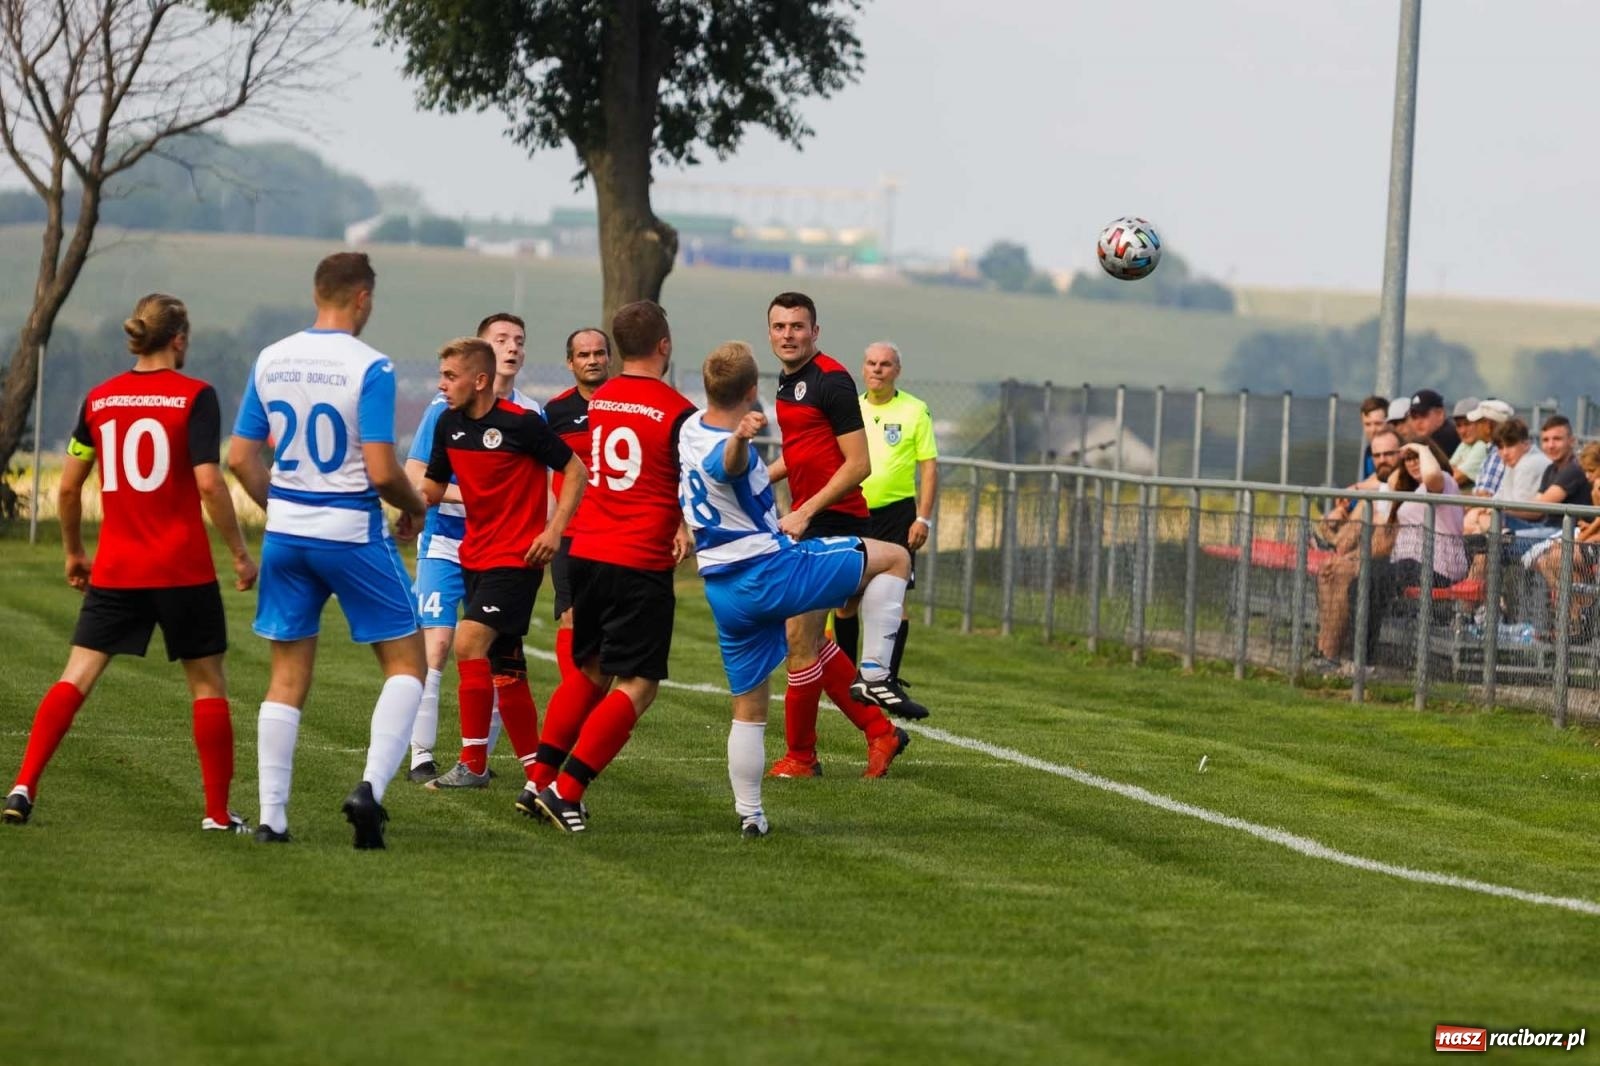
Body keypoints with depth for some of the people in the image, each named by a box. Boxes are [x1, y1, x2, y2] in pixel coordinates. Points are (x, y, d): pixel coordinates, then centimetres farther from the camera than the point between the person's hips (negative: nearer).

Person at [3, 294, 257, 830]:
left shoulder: (98, 399, 6)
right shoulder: (194, 396, -7)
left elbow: (68, 487, 9)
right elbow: (208, 484, -14)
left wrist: (73, 551, 23)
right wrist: (240, 552, -5)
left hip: (114, 570, 3)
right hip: (184, 569, -3)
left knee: (76, 677, 4)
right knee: (207, 684, 9)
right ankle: (218, 812, 11)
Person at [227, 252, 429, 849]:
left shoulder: (270, 362, 3)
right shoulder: (369, 368, -13)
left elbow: (241, 458, 7)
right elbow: (382, 470, -17)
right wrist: (415, 509, 3)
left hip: (286, 532, 5)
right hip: (353, 533, -5)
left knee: (288, 680, 11)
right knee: (406, 665, 7)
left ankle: (271, 817, 7)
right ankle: (371, 787, -11)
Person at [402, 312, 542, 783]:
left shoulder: (531, 414, 6)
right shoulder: (447, 407, -4)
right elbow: (413, 478, -5)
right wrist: (468, 495, -18)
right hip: (447, 544, -4)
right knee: (436, 644, -12)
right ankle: (421, 756, -8)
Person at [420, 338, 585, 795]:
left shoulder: (521, 423, -14)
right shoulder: (449, 424, 5)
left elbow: (575, 471, -6)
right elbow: (432, 489, 13)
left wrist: (554, 528, -14)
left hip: (517, 556, -7)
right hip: (475, 554, 7)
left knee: (469, 642, -19)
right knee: (503, 666, 9)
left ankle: (473, 763, -14)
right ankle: (535, 768, 17)